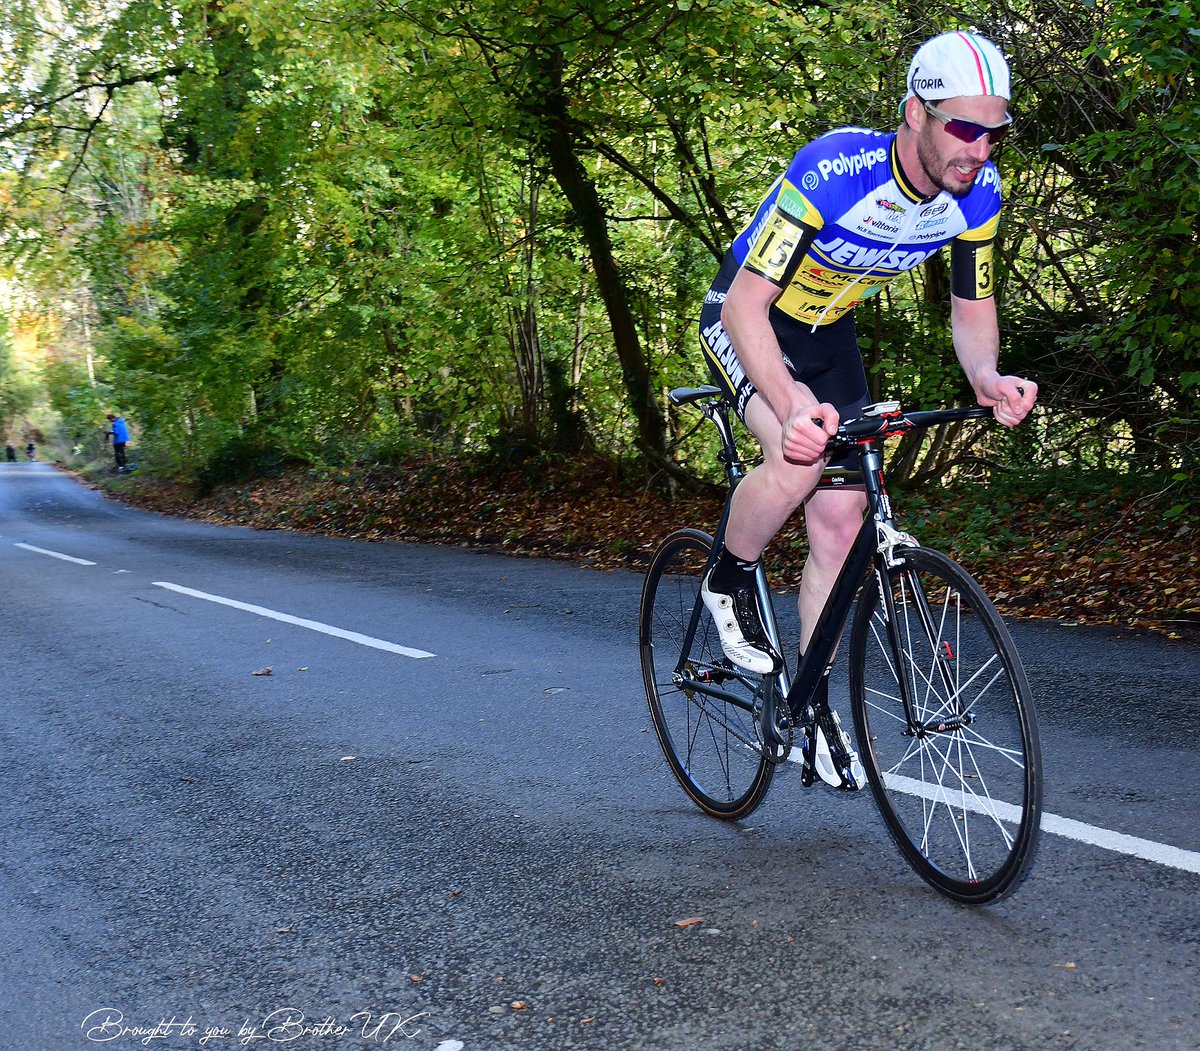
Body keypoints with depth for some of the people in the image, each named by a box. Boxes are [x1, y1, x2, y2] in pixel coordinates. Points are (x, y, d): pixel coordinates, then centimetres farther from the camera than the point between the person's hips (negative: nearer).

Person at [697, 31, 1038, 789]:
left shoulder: (978, 192, -17)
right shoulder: (834, 171, -35)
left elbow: (972, 305, -5)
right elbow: (747, 302, -38)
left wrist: (986, 377, -28)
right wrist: (791, 406, -54)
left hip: (828, 332, 6)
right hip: (745, 320, -5)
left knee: (840, 520, 0)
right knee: (800, 459, -33)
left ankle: (814, 696, 17)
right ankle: (731, 581, -2)